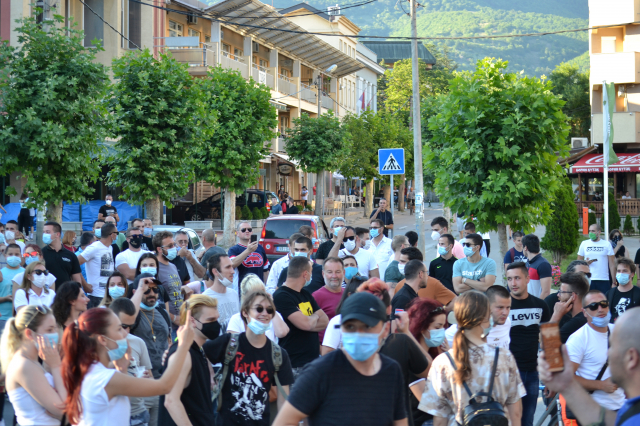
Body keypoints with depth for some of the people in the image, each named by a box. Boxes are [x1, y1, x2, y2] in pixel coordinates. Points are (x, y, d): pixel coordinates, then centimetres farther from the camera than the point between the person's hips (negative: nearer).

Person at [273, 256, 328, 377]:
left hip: (314, 359, 8)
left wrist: (310, 321, -7)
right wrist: (315, 317, 1)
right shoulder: (281, 296, -12)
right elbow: (305, 324, -21)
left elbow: (325, 321, 12)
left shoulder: (305, 294, 17)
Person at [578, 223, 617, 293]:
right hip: (588, 280, 1)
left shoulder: (607, 244, 5)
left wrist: (614, 282, -3)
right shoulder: (584, 244, 10)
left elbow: (612, 264, 3)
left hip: (604, 280, -1)